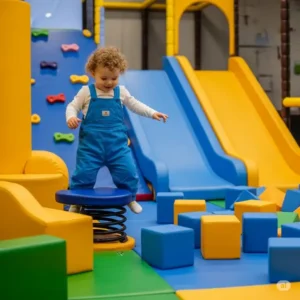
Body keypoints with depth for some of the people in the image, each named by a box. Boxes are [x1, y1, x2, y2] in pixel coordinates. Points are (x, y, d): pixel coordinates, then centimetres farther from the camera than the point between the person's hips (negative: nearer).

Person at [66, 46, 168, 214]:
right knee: (84, 173, -4)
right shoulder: (86, 92, -1)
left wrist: (153, 113, 11)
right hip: (91, 144, -2)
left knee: (128, 172, -1)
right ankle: (76, 203, 16)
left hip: (117, 144, 2)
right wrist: (71, 117, -19)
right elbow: (72, 106, 3)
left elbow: (135, 105, 19)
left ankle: (130, 198, 23)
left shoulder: (121, 92, 8)